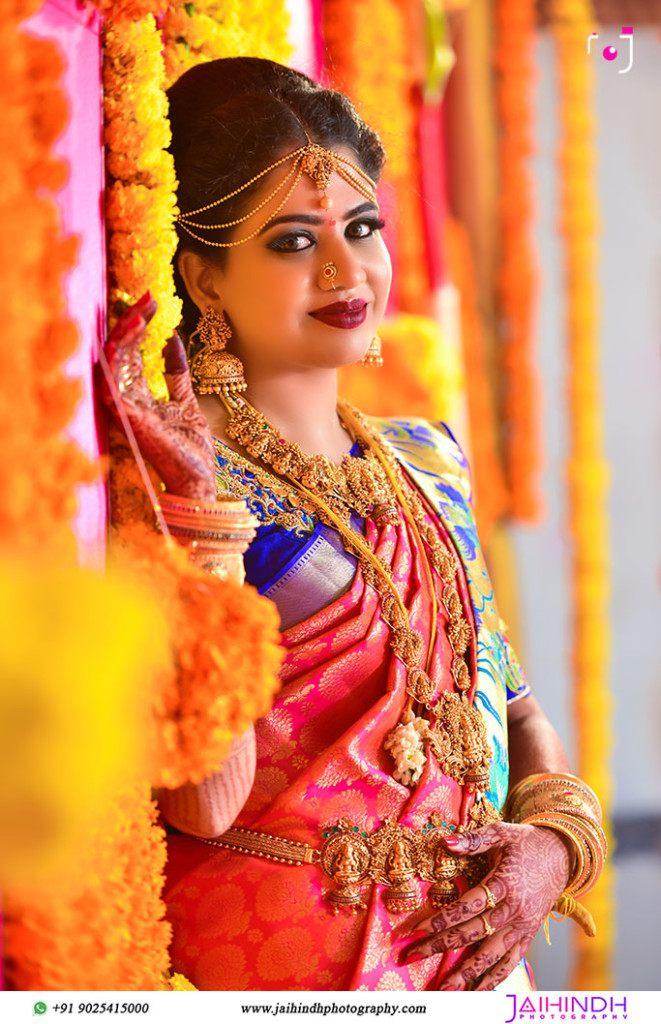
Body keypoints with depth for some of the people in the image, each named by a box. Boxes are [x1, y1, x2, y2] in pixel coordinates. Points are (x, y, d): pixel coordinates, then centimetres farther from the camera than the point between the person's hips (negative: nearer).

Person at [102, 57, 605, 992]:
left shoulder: (425, 463, 8)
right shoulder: (175, 475, -11)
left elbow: (516, 706, 16)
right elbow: (205, 803, -22)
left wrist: (558, 841, -3)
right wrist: (195, 505, -24)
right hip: (274, 961, -6)